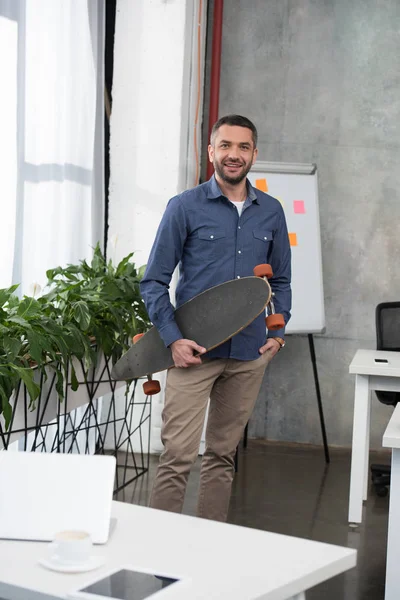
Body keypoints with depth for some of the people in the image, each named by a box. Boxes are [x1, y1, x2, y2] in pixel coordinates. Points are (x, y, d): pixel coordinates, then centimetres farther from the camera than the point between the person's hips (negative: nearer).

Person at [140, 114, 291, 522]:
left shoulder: (271, 212, 10)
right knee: (178, 455, -10)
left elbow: (281, 280, 20)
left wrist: (278, 331, 7)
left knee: (223, 454, 12)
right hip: (194, 350, -4)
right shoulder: (185, 207, -1)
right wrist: (173, 339, -11)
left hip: (249, 352, 4)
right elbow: (154, 281, -1)